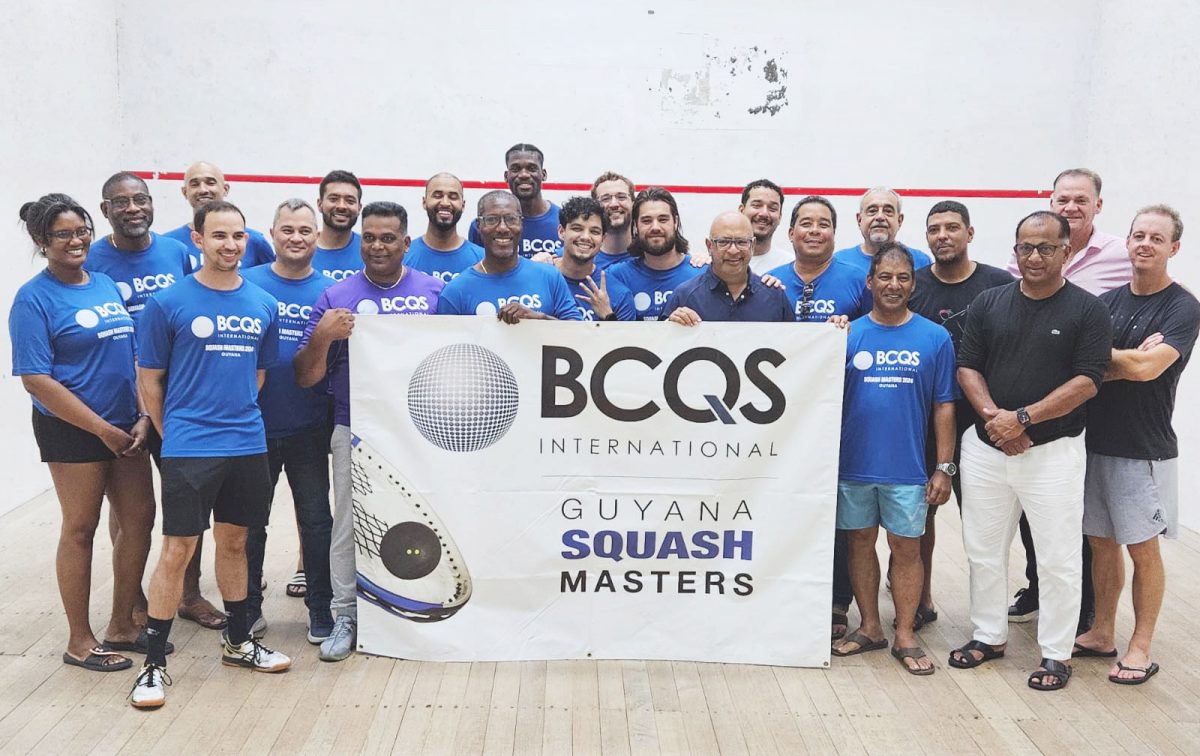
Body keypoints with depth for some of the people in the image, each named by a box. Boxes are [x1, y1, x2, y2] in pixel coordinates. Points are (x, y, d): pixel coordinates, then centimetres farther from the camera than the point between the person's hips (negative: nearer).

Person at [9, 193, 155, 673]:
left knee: (140, 520, 9)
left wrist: (142, 416, 1)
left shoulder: (107, 284, 10)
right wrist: (102, 429, -15)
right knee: (81, 528, 3)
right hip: (73, 431, -6)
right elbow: (36, 380, -14)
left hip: (125, 426, 6)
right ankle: (80, 642, 18)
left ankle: (122, 626, 25)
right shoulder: (34, 299, -9)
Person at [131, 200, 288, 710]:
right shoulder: (169, 303, -6)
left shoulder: (264, 305, 6)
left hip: (248, 446, 4)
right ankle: (154, 662, 11)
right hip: (188, 450, -4)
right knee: (177, 550, -2)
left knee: (234, 543, 16)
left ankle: (238, 641, 31)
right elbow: (149, 379, -1)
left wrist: (238, 417, 11)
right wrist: (173, 434, 2)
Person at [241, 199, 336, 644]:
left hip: (309, 428, 0)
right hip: (254, 425, 0)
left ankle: (320, 609, 23)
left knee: (316, 519, 9)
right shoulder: (246, 284, -1)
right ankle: (249, 607, 28)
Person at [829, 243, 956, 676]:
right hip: (854, 463, 1)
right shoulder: (848, 334, 1)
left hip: (907, 467, -1)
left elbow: (944, 407, 1)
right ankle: (869, 628, 27)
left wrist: (944, 467, -2)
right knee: (861, 542, 12)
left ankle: (905, 636, 19)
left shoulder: (934, 338, 0)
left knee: (906, 547, 6)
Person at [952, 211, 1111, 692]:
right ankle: (989, 636, 30)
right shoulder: (988, 303, 7)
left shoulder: (1088, 311, -3)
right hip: (986, 447, 4)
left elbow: (1087, 382, -10)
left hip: (1053, 450, -3)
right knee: (983, 550, 13)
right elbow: (967, 367, 4)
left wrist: (1022, 418, -17)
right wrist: (993, 415, -12)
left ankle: (1056, 653, 19)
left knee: (1058, 559, 3)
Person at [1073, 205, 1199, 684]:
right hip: (1096, 442, 5)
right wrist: (1127, 362, -17)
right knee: (1101, 542, 13)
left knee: (1142, 549, 4)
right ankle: (1102, 633, 25)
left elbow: (1147, 368, -21)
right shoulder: (1107, 301, 7)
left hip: (1144, 449, -5)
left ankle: (1141, 648, 16)